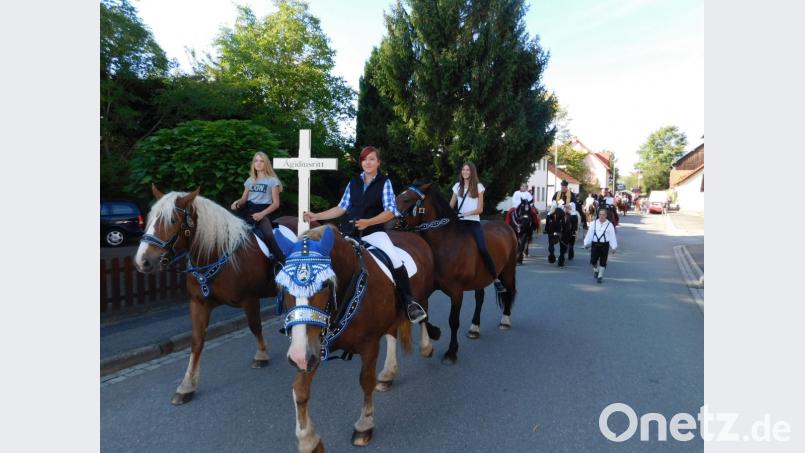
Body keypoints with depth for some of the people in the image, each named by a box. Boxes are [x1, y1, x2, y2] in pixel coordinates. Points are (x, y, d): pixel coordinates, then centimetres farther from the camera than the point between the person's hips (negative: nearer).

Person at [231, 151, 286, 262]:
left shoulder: (273, 180, 3)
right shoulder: (250, 180, 18)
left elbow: (276, 203, -3)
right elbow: (243, 199, 20)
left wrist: (262, 214, -17)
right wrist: (237, 202, -6)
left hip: (263, 212, -5)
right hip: (248, 210, 5)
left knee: (268, 235, -31)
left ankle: (282, 261, -21)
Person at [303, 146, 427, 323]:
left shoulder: (384, 182, 1)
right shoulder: (354, 181, 11)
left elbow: (390, 211, -9)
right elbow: (342, 208, 14)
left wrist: (368, 222, -23)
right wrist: (317, 216, 8)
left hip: (374, 231, -4)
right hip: (350, 230, 5)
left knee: (395, 259, -28)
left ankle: (409, 302, -15)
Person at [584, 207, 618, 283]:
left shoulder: (609, 225, -2)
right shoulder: (594, 223, 4)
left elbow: (612, 236, -2)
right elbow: (589, 234, 5)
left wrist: (613, 247, -6)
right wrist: (586, 243, 4)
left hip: (604, 245, -1)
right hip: (595, 244, 1)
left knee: (602, 262, 4)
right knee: (593, 261, 1)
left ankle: (600, 276, 19)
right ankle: (595, 270, 32)